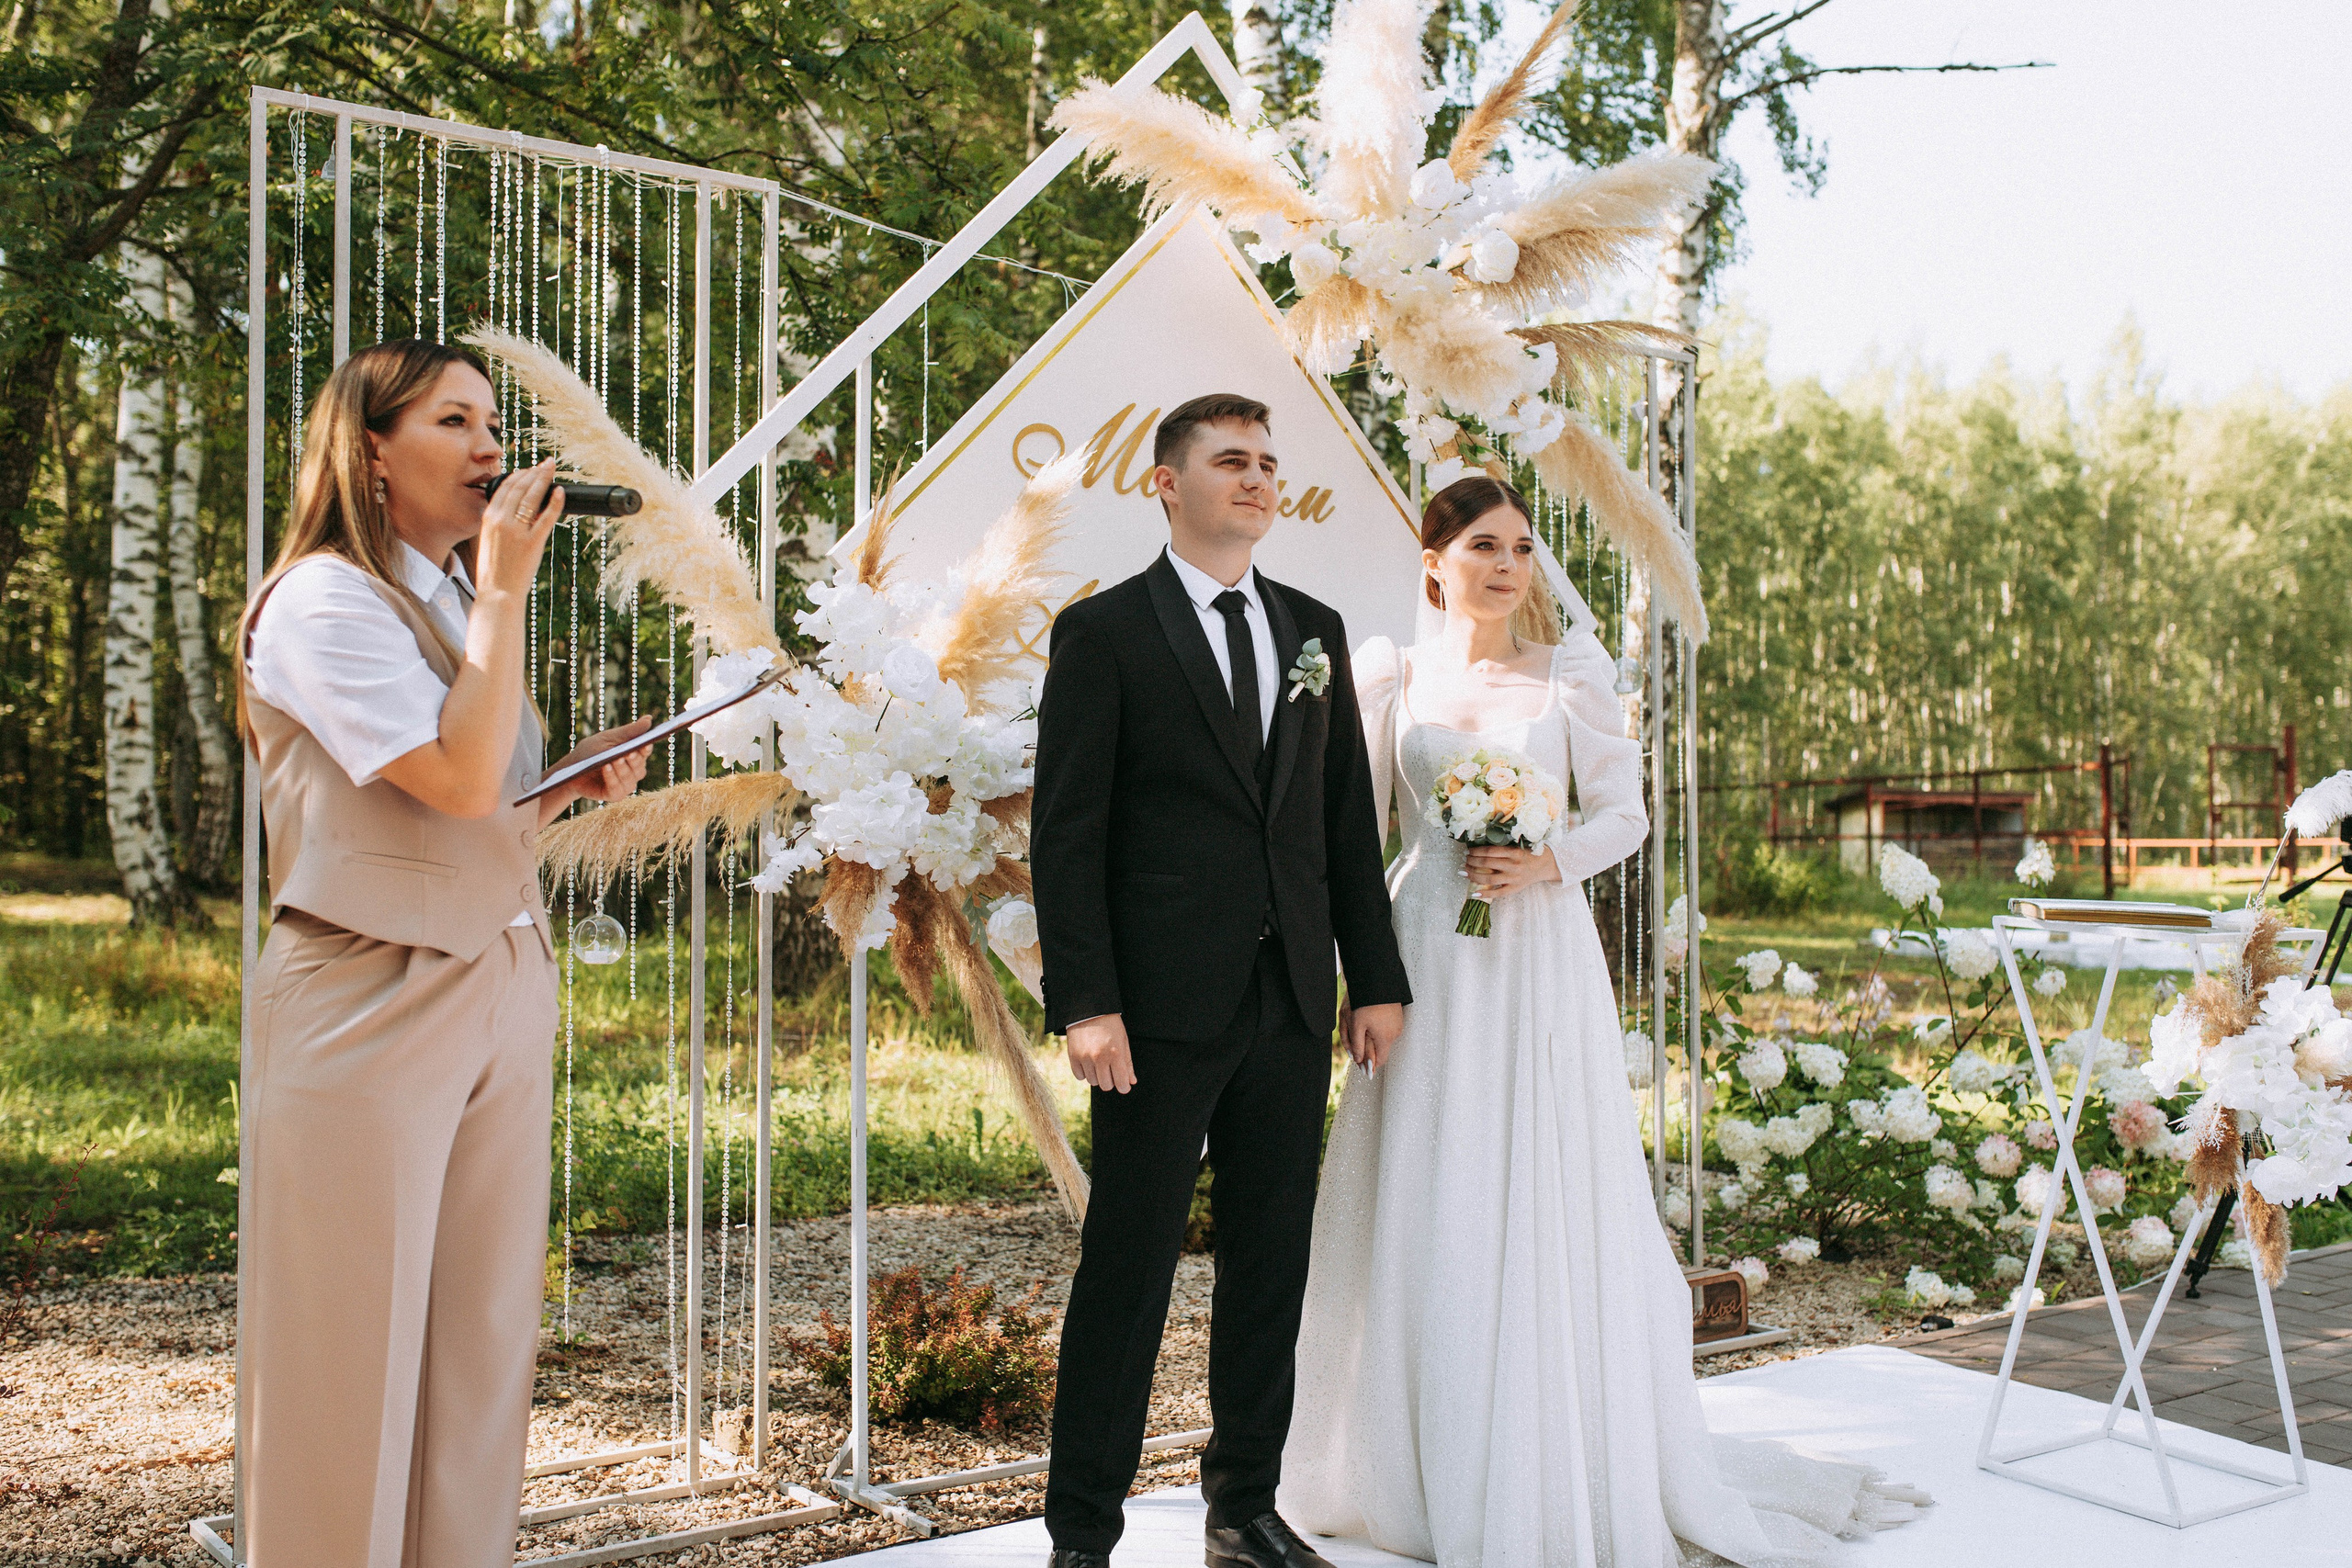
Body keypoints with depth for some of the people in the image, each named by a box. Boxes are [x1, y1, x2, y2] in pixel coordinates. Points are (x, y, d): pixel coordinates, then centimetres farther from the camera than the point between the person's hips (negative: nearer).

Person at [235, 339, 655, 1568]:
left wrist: (580, 783, 5)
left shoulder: (453, 603, 17)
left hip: (502, 993, 8)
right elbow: (459, 778, -21)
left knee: (483, 1331, 10)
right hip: (375, 1003, -8)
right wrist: (505, 588, -14)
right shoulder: (325, 599, -8)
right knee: (357, 1342, 1)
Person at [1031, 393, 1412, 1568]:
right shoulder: (1104, 632, -2)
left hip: (1293, 1004, 5)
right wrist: (1084, 1004, -15)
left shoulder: (1314, 630, 13)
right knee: (1128, 1265, 2)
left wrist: (1377, 979, 9)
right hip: (1164, 1007, -5)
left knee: (1272, 1262, 12)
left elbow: (1348, 819, 14)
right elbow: (1066, 834, -7)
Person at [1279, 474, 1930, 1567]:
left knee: (1543, 1203, 1)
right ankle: (1430, 1465, 19)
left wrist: (1547, 863, -12)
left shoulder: (1567, 672, 4)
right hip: (1427, 958, 1)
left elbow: (1624, 812, 2)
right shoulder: (1393, 675, 7)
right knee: (1425, 1207, 4)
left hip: (1539, 960, -1)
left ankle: (1564, 1473, 16)